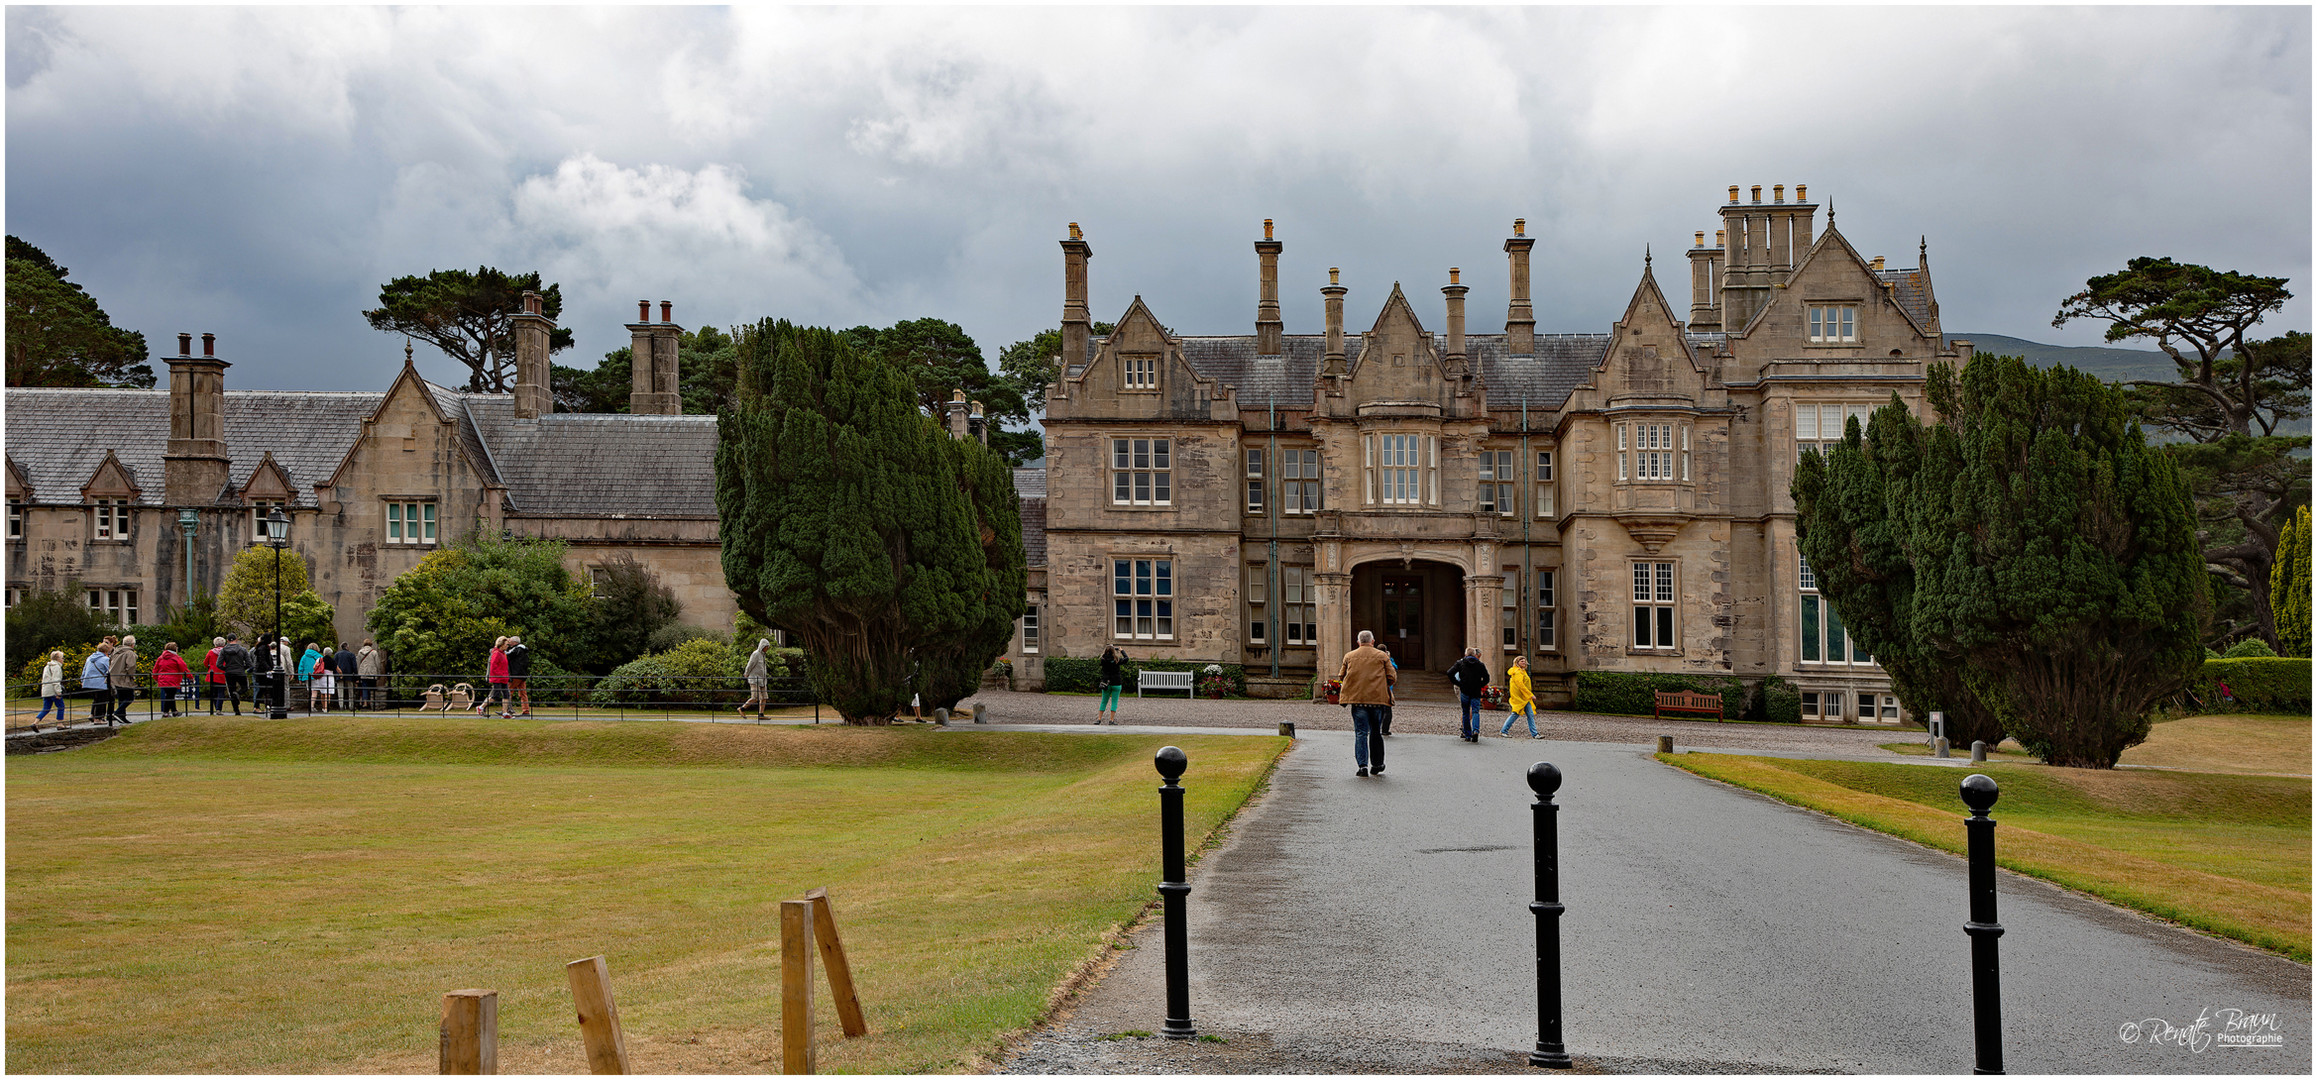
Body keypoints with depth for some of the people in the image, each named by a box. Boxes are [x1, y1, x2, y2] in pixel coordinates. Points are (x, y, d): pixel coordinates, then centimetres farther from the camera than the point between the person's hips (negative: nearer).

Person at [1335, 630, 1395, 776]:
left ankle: (1362, 765, -10)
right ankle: (1376, 765, 21)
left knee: (1360, 733, 1)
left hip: (1357, 699, 0)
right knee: (1376, 732, 13)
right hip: (1378, 699, 0)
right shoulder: (1382, 656, 4)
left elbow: (1341, 677, 13)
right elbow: (1391, 678, 3)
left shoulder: (1349, 656, 8)